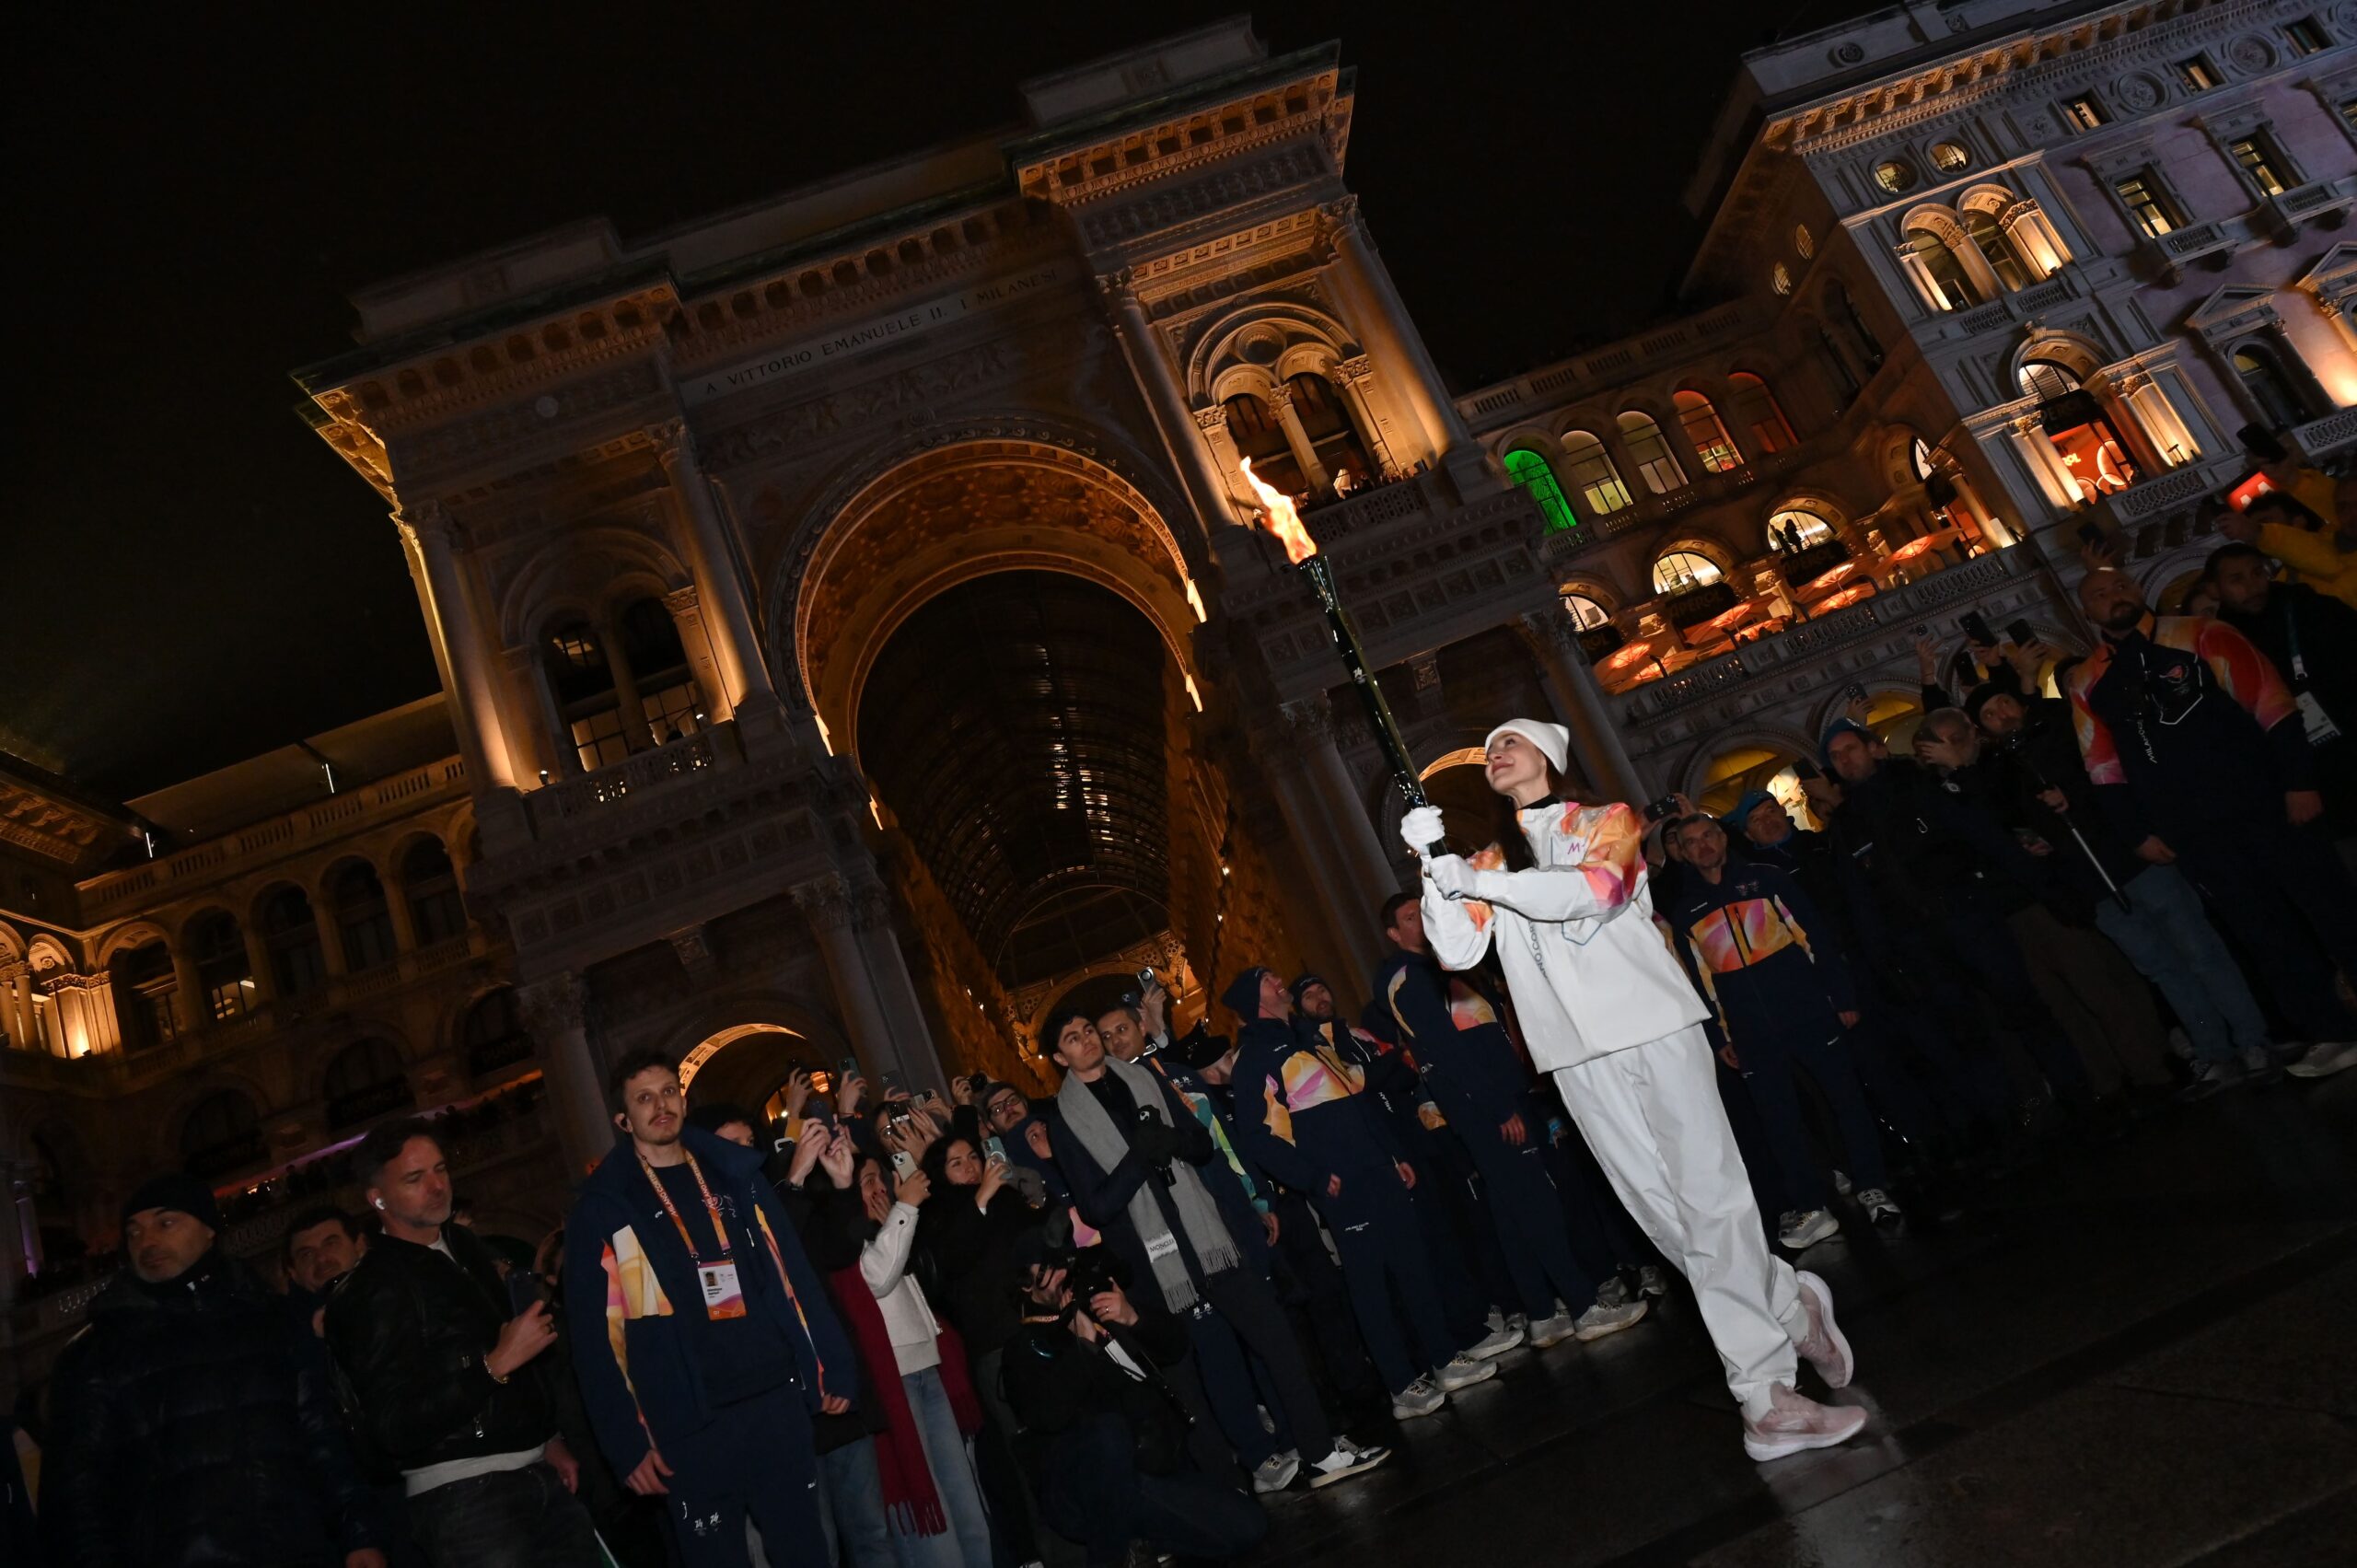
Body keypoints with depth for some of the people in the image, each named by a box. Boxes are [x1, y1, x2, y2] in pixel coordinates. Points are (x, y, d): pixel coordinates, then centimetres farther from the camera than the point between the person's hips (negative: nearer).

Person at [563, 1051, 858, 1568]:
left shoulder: (737, 1173, 8)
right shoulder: (603, 1206, -2)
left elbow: (793, 1271, 9)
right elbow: (595, 1332, -4)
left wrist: (831, 1365, 4)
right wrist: (627, 1441, -9)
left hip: (779, 1398, 3)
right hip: (690, 1423, -3)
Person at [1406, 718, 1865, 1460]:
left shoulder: (1607, 820, 8)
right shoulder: (1490, 860, 16)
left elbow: (1595, 888, -14)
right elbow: (1456, 953, 2)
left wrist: (1483, 884, -16)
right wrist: (1436, 867, -11)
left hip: (1653, 1026, -3)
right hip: (1578, 1053, 3)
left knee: (1710, 1199, -6)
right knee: (1664, 1211, 3)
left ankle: (1765, 1392, 5)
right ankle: (1790, 1306, 24)